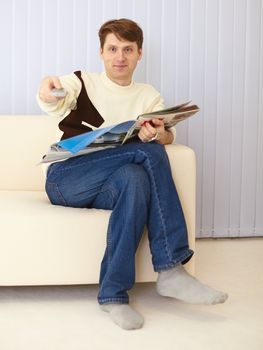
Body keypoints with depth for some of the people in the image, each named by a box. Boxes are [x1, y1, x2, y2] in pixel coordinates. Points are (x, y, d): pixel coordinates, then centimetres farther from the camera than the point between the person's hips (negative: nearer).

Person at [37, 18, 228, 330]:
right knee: (150, 153, -26)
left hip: (108, 187, 3)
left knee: (135, 177, -34)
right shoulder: (82, 82, 11)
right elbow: (55, 103, -12)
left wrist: (157, 134, -22)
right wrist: (47, 89, -38)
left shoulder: (148, 96, 20)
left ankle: (113, 293, -32)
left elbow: (168, 136, 3)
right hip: (66, 180, -3)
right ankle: (170, 269, -29)